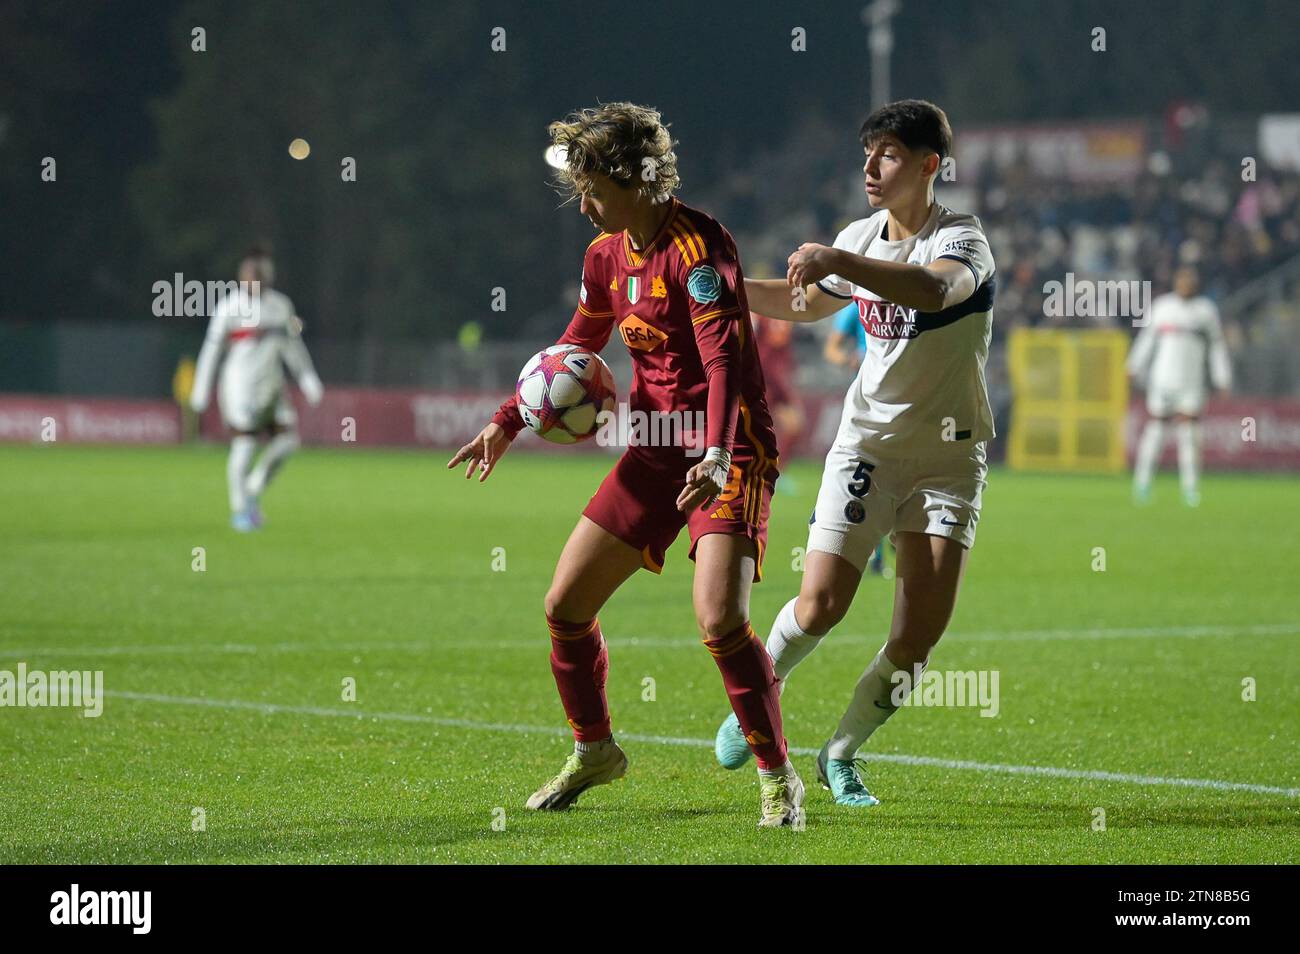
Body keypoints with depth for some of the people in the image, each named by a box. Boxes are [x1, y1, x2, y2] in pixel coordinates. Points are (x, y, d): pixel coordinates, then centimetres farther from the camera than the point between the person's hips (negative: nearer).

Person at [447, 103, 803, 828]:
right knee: (566, 605, 5)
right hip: (656, 453, 8)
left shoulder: (698, 246, -18)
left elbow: (724, 356, -28)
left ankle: (779, 777, -6)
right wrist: (507, 423, 19)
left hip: (729, 454, -8)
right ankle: (595, 751, 28)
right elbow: (577, 348, 24)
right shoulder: (608, 254, 8)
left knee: (720, 619, -23)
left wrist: (718, 455, -41)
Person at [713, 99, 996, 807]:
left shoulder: (960, 239, -13)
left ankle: (842, 755, 13)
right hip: (869, 438, 3)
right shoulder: (862, 239, 5)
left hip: (949, 452, -3)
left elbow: (936, 288, -40)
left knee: (919, 635, -9)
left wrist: (837, 261, -49)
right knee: (820, 604, -13)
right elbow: (808, 303, 28)